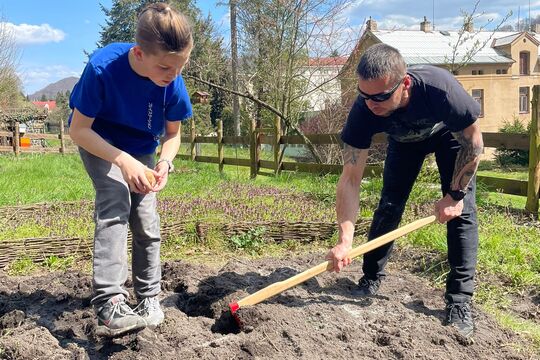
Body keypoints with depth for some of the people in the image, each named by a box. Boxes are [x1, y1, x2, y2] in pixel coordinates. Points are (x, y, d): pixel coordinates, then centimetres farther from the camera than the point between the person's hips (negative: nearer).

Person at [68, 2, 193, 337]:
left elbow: (172, 134, -7)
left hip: (142, 149, 4)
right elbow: (78, 129, -26)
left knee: (147, 220, -1)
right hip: (98, 143, -3)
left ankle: (149, 299, 14)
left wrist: (165, 162, -29)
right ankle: (109, 305, -29)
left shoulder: (173, 83, -25)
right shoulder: (102, 67, -35)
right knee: (115, 204, -25)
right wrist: (123, 161, -37)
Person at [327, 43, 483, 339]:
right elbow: (350, 178, -32)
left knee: (462, 211, -13)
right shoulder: (363, 112, -36)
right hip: (405, 139, 2)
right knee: (389, 205, -3)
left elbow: (473, 141, -25)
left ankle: (459, 302, -6)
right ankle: (371, 279, 15)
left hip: (451, 133, -2)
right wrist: (345, 240, -39)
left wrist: (455, 195, -22)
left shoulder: (439, 87, -44)